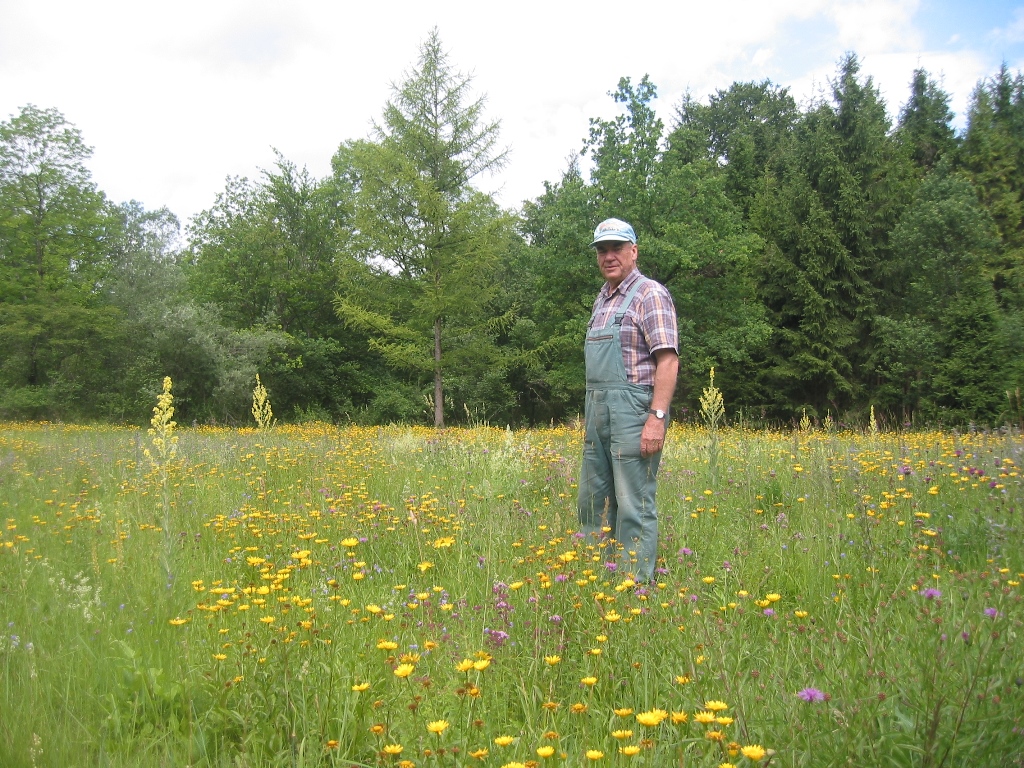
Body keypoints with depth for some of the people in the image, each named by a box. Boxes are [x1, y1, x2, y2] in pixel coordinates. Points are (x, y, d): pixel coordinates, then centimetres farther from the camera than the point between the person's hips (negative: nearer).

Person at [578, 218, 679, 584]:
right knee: (592, 498, 14)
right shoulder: (602, 299, 18)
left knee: (634, 504, -5)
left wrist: (657, 417, -23)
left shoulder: (650, 294, -8)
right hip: (598, 410, 9)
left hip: (633, 409, -9)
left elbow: (667, 360, -15)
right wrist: (591, 411, 18)